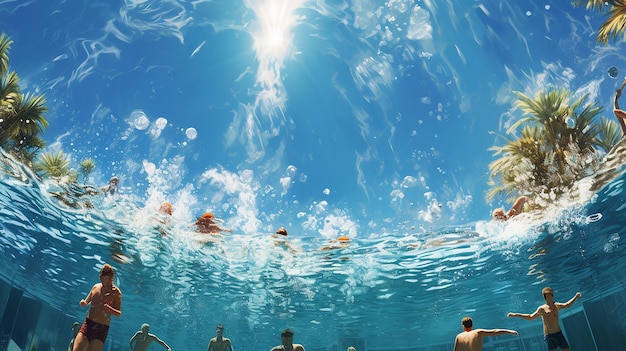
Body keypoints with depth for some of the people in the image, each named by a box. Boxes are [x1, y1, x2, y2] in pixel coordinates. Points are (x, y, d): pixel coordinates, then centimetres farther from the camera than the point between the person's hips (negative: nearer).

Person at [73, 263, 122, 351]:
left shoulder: (116, 292, -7)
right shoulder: (96, 287, 8)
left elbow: (119, 314, -10)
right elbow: (86, 302, 21)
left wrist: (109, 309, -31)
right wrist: (83, 303, -4)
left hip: (101, 329, -4)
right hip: (87, 324, 4)